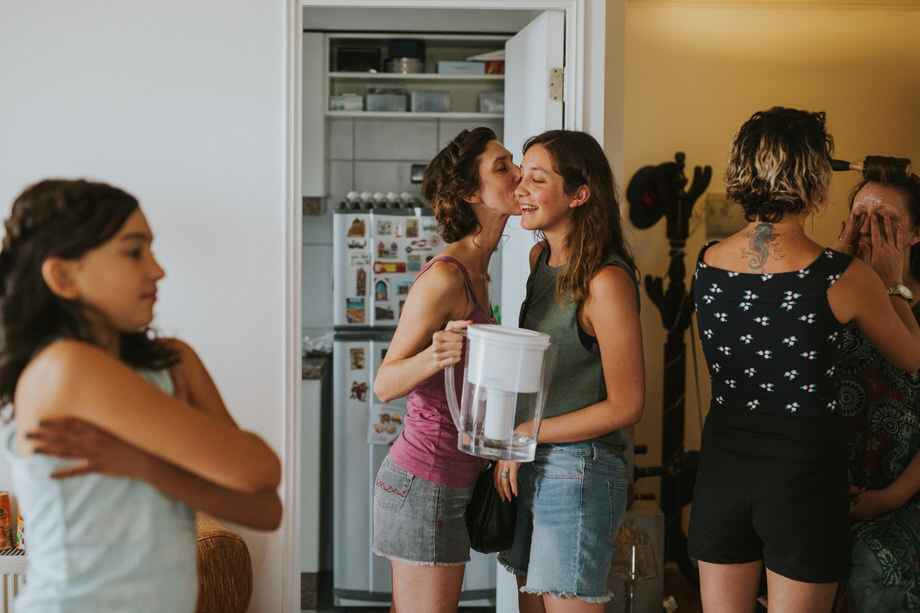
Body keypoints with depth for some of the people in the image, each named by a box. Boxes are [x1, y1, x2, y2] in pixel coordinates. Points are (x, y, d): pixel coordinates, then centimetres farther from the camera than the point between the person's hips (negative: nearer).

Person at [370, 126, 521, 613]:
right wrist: (433, 357, -34)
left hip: (451, 478, 9)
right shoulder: (445, 276, -17)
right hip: (426, 480, -9)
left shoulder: (476, 274, 12)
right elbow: (384, 384, -17)